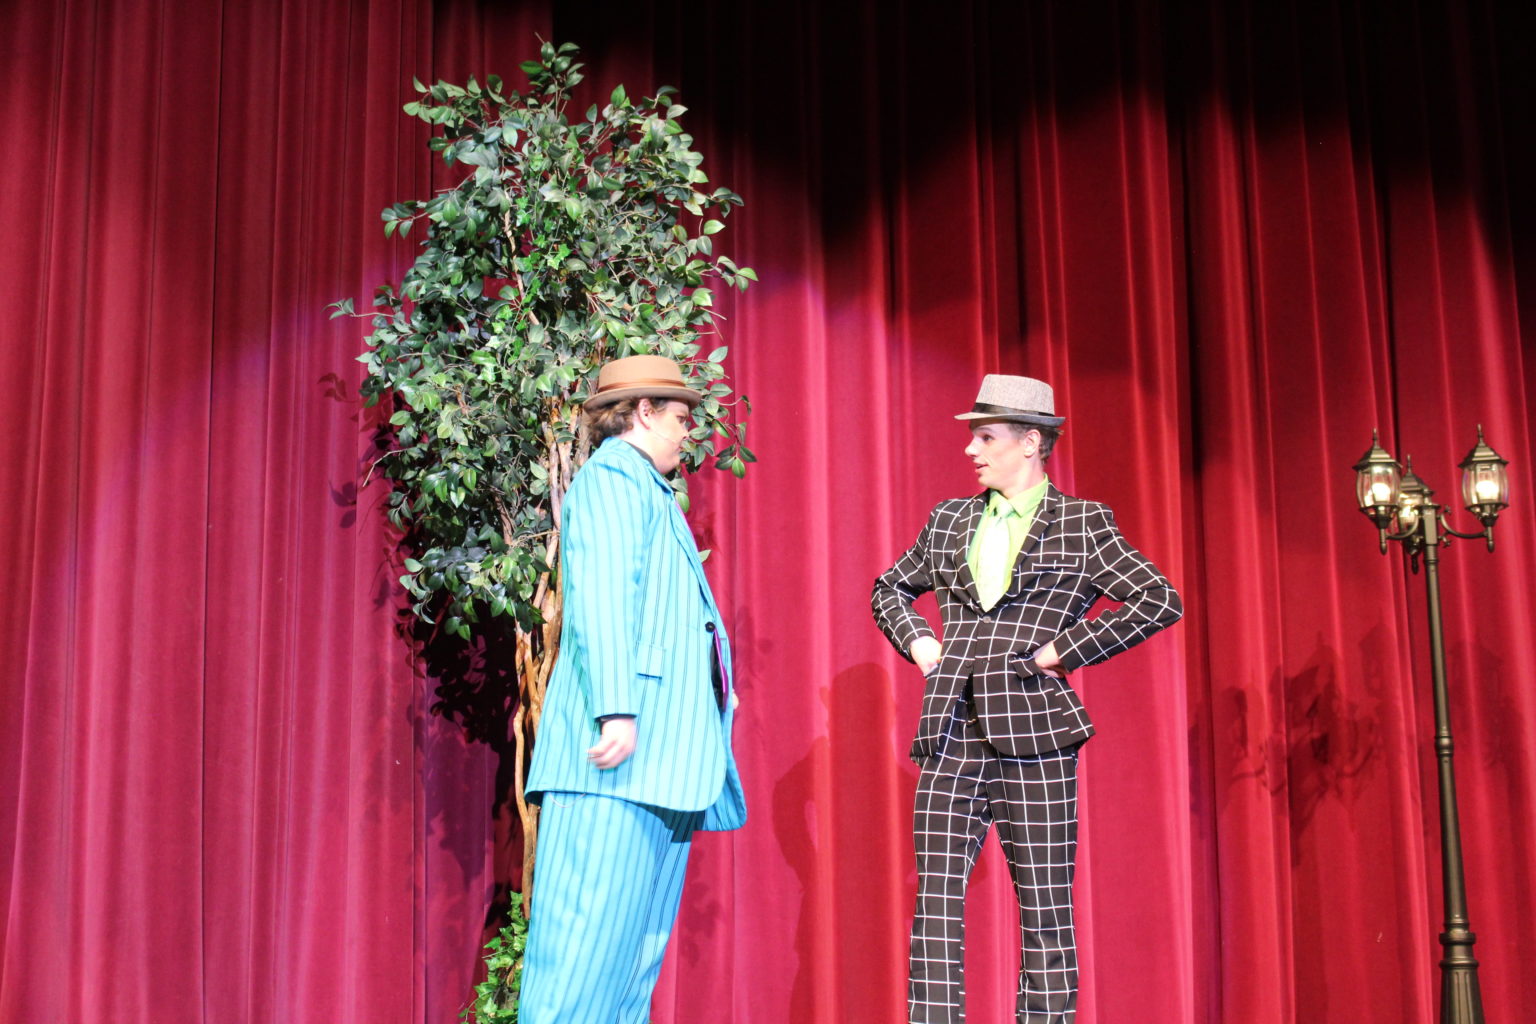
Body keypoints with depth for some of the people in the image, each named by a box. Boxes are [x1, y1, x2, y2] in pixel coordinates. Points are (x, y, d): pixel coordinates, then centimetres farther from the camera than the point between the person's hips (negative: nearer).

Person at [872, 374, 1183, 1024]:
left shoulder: (1083, 524, 1)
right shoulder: (950, 521, 14)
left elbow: (1161, 602, -4)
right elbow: (889, 588, 29)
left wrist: (1065, 648, -7)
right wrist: (916, 641, 10)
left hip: (1032, 731, -4)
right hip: (952, 731, 4)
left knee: (1044, 909, 1)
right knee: (936, 900, 0)